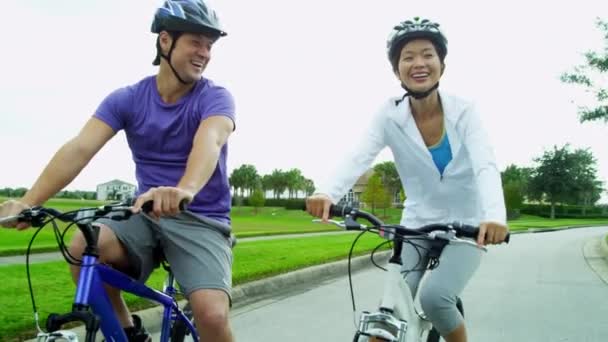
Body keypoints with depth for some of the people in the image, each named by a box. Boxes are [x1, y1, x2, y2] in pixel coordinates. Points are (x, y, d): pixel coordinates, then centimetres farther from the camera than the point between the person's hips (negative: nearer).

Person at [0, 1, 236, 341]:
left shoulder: (216, 97, -8)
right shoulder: (127, 99, 0)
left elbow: (209, 142, -30)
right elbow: (79, 148, -13)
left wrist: (184, 191, -53)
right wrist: (28, 201, -29)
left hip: (203, 220, -2)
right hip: (147, 215, 3)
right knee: (84, 246, -28)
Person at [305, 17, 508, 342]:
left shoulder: (463, 112, -14)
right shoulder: (389, 116, -11)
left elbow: (485, 166, -27)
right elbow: (358, 158, -25)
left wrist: (494, 215, -48)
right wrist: (327, 193, -47)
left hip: (465, 227, -2)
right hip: (416, 226, 2)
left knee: (434, 296, -23)